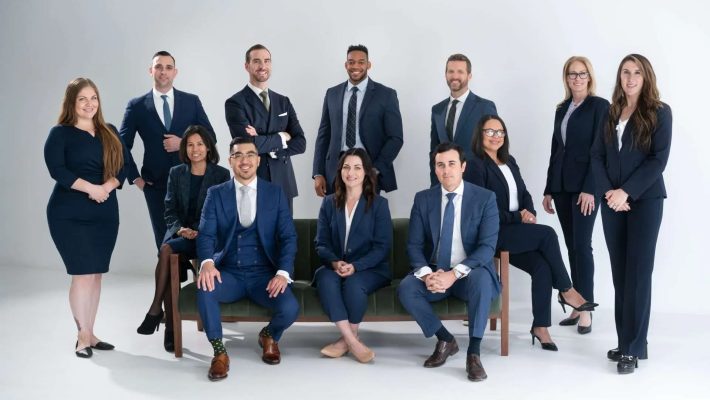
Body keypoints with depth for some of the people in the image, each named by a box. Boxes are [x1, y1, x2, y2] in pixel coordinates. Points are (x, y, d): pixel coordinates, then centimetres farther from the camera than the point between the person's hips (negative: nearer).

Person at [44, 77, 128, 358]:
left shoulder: (110, 133, 12)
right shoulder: (60, 133, -1)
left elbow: (123, 165, 5)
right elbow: (56, 169, -14)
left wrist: (108, 186, -14)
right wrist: (91, 188, -20)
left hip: (105, 213, 5)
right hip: (69, 214, -4)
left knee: (96, 274, 7)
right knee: (82, 273, -8)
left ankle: (90, 333, 16)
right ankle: (83, 336, 4)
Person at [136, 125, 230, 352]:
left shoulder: (221, 174, 3)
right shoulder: (176, 173, 13)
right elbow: (170, 210, 9)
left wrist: (199, 231, -15)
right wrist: (180, 229, -13)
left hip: (208, 236, -3)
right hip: (179, 233, 3)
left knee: (166, 250, -32)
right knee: (168, 253, -32)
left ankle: (155, 309, -20)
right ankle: (170, 329, -27)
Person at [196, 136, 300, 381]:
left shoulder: (275, 193, 6)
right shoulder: (216, 194, 6)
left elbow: (288, 237, 0)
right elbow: (206, 235, -5)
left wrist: (283, 272, -17)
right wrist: (207, 262, -27)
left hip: (264, 274, 0)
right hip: (229, 273, 0)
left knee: (290, 309, -27)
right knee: (204, 288, -33)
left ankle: (269, 336, 12)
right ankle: (219, 352, -12)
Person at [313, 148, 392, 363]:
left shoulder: (379, 204, 3)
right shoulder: (329, 203, 11)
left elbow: (382, 247, -5)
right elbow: (321, 243, 5)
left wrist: (355, 266, -20)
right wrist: (334, 262, -17)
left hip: (370, 269, -2)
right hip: (334, 267, 2)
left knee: (353, 283, -35)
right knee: (326, 279, -32)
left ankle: (346, 340, -14)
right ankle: (353, 342, -32)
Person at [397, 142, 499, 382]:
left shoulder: (485, 198, -6)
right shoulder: (423, 199, 2)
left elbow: (487, 247, -14)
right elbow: (414, 245, -1)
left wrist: (454, 274, -28)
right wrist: (426, 273, -23)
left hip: (469, 275, -2)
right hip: (434, 274, 3)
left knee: (482, 278, -37)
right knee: (406, 288, -27)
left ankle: (474, 353, -24)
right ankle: (445, 340, -4)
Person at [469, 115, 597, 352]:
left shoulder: (509, 161, 17)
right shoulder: (477, 165, -8)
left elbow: (524, 194, 17)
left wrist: (530, 213, -5)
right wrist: (518, 217, -15)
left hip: (517, 230, 7)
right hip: (494, 233, -7)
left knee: (542, 266, -19)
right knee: (547, 234, -23)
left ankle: (540, 326, -10)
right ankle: (566, 291, -7)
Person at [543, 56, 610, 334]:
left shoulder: (600, 106, -3)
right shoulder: (562, 109, 15)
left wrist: (590, 189, -17)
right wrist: (548, 190, 12)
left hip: (585, 185, -6)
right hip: (562, 186, 6)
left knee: (582, 245, -8)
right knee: (571, 246, 7)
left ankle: (586, 310, -3)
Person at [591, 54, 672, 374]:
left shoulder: (660, 112, -1)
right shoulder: (611, 113, 11)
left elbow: (658, 160, -8)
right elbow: (597, 156, 7)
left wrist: (626, 192, -15)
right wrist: (608, 191, -8)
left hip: (644, 200, -4)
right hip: (612, 201, 4)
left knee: (637, 273, -5)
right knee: (620, 273, 5)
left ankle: (633, 348, -1)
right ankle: (625, 341, 12)